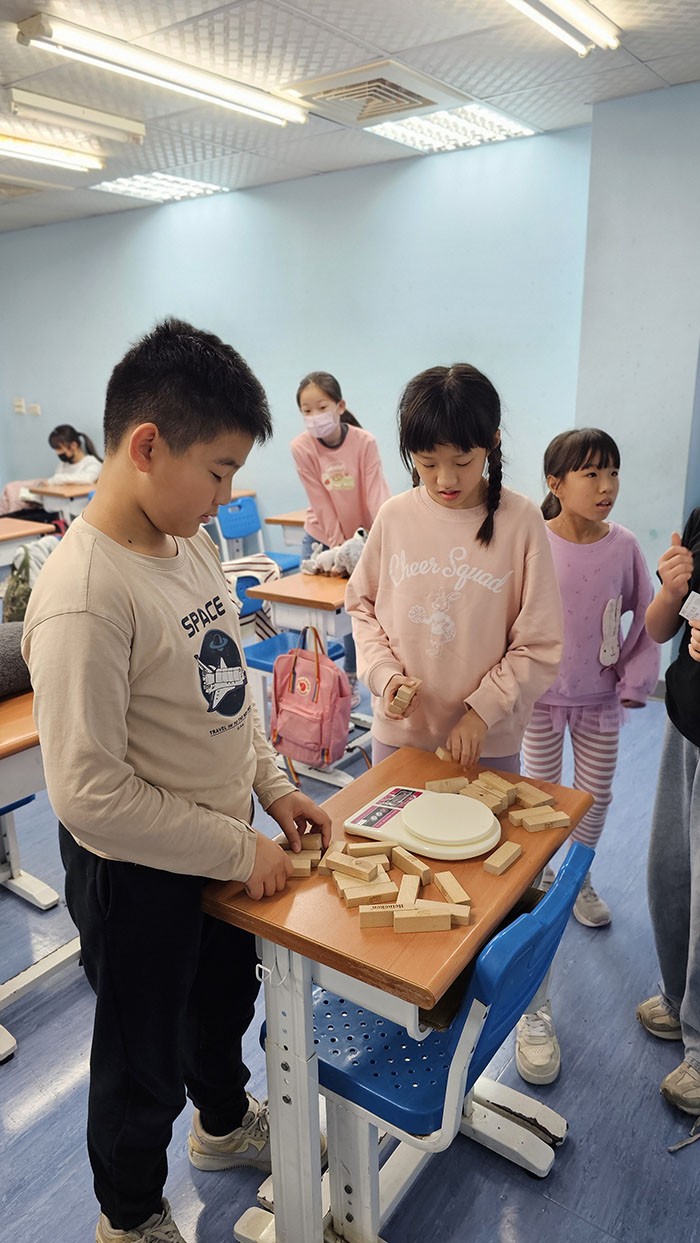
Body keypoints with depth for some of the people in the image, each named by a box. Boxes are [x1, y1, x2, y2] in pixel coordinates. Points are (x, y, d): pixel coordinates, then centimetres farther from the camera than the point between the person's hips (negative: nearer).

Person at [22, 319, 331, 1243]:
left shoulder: (192, 542, -4)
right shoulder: (84, 597, -31)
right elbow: (91, 798, -29)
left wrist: (272, 787, 2)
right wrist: (240, 849, -20)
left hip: (221, 844, 8)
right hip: (137, 874, -7)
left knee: (224, 1000, 31)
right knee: (144, 1060, 19)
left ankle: (224, 1124, 62)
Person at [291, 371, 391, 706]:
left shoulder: (365, 442, -18)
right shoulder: (301, 447, -18)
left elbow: (377, 495, -22)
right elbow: (322, 506, -18)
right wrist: (339, 549, -18)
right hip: (321, 539, 0)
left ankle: (350, 679, 24)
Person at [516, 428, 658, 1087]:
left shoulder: (623, 545, -8)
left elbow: (646, 618, 3)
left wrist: (635, 681, 0)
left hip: (600, 698, 3)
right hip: (540, 698, -3)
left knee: (596, 796, 17)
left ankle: (577, 877, 53)